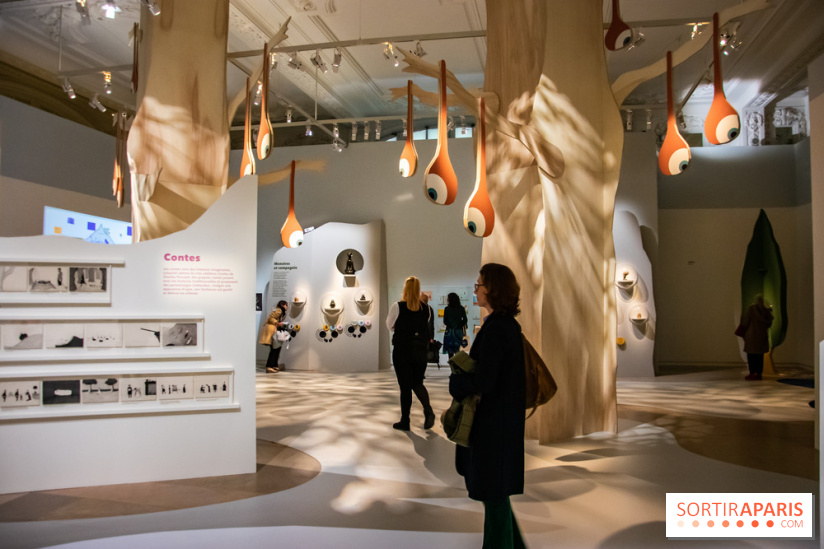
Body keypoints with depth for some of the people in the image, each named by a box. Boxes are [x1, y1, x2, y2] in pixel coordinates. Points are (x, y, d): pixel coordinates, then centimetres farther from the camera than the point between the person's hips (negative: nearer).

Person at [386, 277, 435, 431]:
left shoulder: (398, 307, -9)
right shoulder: (425, 309, 0)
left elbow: (390, 326, 4)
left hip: (402, 350, -3)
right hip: (420, 350, 3)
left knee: (405, 386, 6)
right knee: (417, 383, 17)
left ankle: (405, 421, 13)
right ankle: (428, 410, -7)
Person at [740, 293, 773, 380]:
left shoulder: (751, 309, -12)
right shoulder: (766, 311, 0)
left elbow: (745, 322, -12)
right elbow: (769, 323, 7)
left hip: (751, 335, -4)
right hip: (762, 335, 5)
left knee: (751, 355, 0)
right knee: (760, 355, 11)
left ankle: (752, 373, -4)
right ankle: (759, 373, 12)